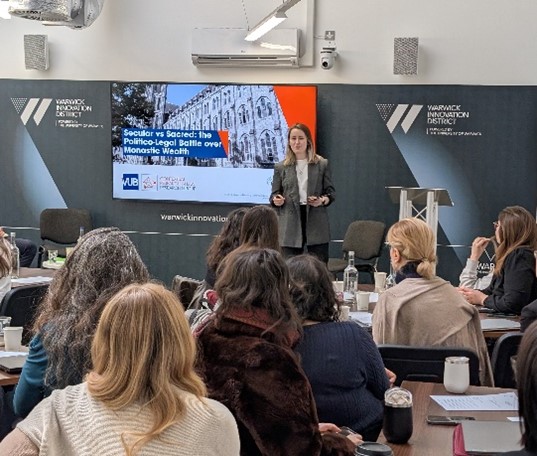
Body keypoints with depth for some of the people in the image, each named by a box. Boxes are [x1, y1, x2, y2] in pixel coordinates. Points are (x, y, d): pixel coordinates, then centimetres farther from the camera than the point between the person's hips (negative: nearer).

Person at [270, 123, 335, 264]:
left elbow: (331, 192, 9)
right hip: (290, 225, 1)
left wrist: (323, 200, -12)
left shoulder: (322, 164, 9)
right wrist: (276, 200, -11)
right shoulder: (280, 167, 11)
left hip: (316, 225, 0)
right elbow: (274, 195, 13)